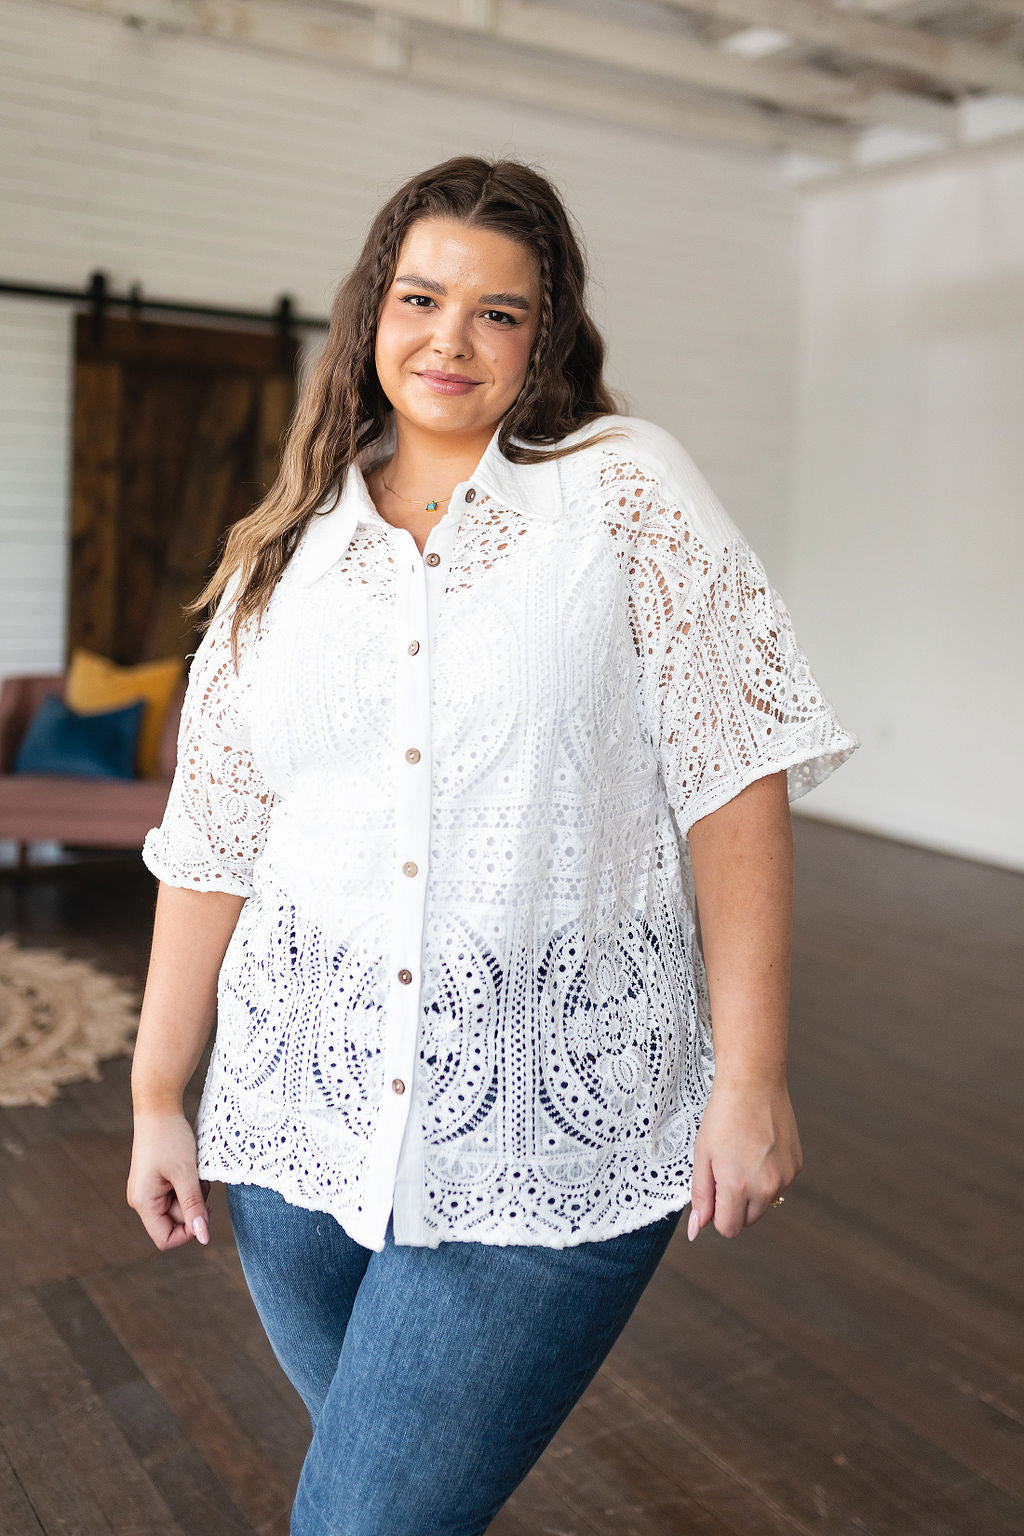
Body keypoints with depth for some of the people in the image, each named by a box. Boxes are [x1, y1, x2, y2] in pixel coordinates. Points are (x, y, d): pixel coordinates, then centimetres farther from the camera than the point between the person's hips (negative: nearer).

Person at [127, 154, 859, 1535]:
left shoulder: (628, 490, -2)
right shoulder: (285, 557, 8)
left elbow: (735, 781, -7)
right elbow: (211, 845, 9)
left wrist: (751, 1077, -10)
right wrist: (159, 1099, 10)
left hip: (551, 1130, -3)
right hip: (307, 1113, 4)